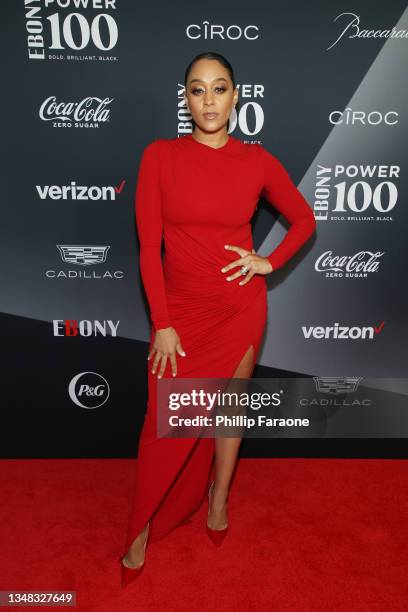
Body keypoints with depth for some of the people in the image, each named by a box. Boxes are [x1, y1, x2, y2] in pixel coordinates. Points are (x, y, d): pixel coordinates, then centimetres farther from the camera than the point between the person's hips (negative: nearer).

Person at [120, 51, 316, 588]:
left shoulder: (257, 160, -2)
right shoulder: (160, 155, -6)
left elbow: (304, 219, 11)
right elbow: (149, 247, -8)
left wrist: (270, 263, -3)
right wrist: (162, 324, -11)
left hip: (240, 306, 1)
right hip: (180, 307, 0)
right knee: (164, 424, 5)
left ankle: (219, 496, 40)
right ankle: (143, 530, 26)